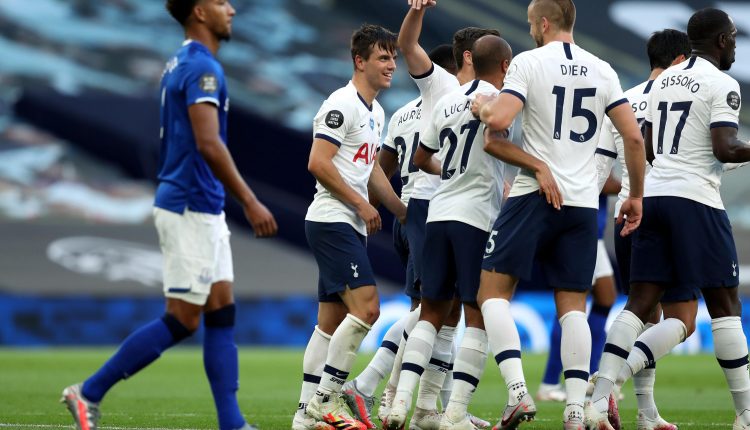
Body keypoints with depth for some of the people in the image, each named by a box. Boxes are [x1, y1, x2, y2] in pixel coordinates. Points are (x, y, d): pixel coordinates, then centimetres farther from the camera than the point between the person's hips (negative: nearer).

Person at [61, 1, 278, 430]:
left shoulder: (181, 65, 15)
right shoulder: (202, 67, -16)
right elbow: (208, 144, -25)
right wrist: (250, 201, -22)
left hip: (202, 209, 10)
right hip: (191, 210, -10)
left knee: (222, 314, 7)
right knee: (182, 321, -5)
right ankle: (89, 393, 0)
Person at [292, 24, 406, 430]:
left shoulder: (376, 113, 18)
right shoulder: (342, 104, -12)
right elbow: (318, 163, -18)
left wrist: (404, 212, 24)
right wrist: (361, 203, -15)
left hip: (350, 227, 10)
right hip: (332, 222, -10)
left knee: (332, 320, 8)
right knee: (365, 306, -18)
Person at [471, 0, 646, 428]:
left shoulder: (529, 63, -5)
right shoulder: (602, 71, 9)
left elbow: (498, 120, -17)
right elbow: (634, 136, 6)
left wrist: (482, 104, 6)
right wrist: (636, 196, 16)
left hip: (537, 196, -4)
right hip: (584, 202, 4)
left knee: (494, 291, 3)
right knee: (573, 306, 8)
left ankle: (518, 391, -14)